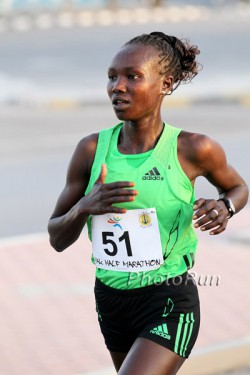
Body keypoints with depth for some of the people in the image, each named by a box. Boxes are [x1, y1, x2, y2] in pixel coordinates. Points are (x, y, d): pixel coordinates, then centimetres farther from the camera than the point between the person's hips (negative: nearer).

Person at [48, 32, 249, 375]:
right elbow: (58, 238, 1)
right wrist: (84, 207, -20)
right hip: (111, 302, 5)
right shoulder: (92, 150, -4)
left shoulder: (192, 150, -11)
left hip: (170, 306, -5)